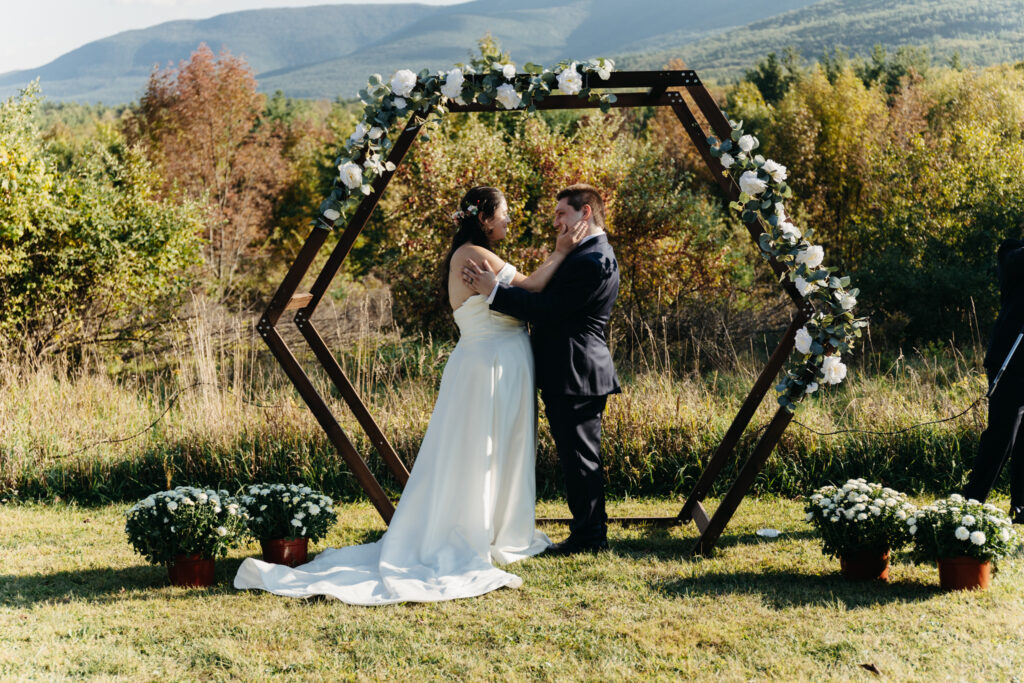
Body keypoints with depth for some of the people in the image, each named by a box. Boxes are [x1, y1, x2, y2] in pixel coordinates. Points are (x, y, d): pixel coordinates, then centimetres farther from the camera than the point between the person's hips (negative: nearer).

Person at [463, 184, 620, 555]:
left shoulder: (593, 261, -18)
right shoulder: (586, 255, 18)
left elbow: (548, 309, -22)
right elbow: (546, 301, 16)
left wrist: (495, 290, -19)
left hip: (575, 376, -11)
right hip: (571, 374, 11)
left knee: (579, 457, -3)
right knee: (579, 457, 16)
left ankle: (588, 536, 6)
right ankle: (590, 532, 25)